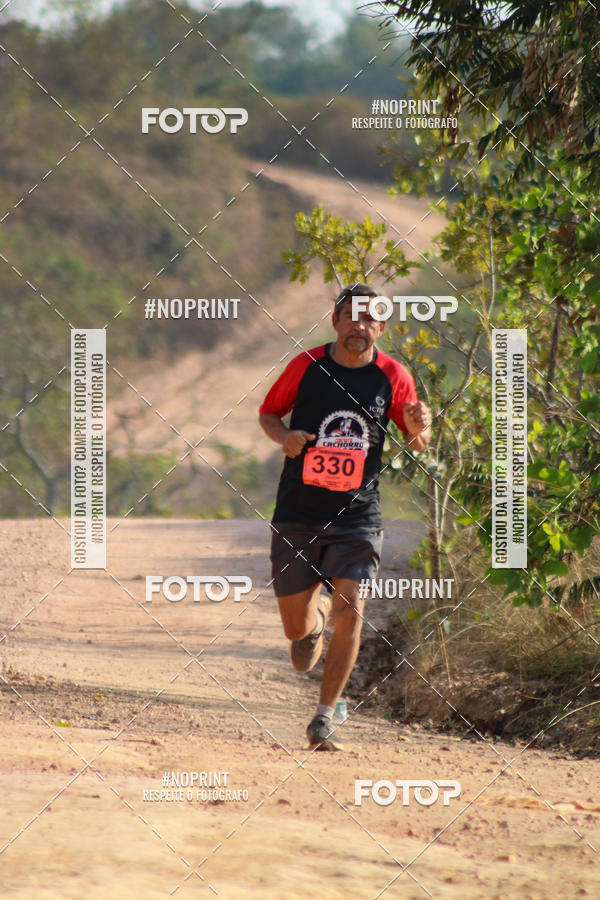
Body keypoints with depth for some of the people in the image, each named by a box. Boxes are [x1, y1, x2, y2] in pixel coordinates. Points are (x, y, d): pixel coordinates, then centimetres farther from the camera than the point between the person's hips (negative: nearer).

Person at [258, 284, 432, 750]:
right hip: (298, 515, 1)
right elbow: (268, 413, 10)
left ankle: (324, 718, -8)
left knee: (351, 611, -18)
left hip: (357, 518, 0)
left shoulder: (393, 377, -1)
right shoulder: (307, 365, -3)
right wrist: (285, 436, -12)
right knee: (296, 628, 4)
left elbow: (417, 444, 8)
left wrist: (418, 428, -15)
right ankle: (315, 614, 43)